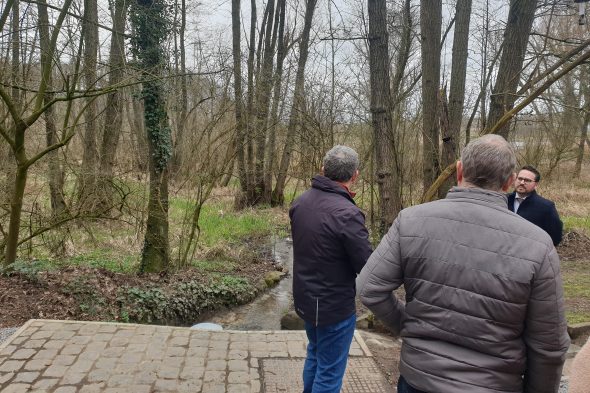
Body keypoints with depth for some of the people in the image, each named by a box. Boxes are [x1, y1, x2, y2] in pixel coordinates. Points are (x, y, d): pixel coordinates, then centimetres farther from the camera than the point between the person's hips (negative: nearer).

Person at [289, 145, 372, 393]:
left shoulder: (300, 202, -4)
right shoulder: (347, 214, -27)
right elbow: (368, 268, -23)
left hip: (304, 298, 7)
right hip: (334, 307, -7)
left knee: (315, 354, 28)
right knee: (330, 372, 9)